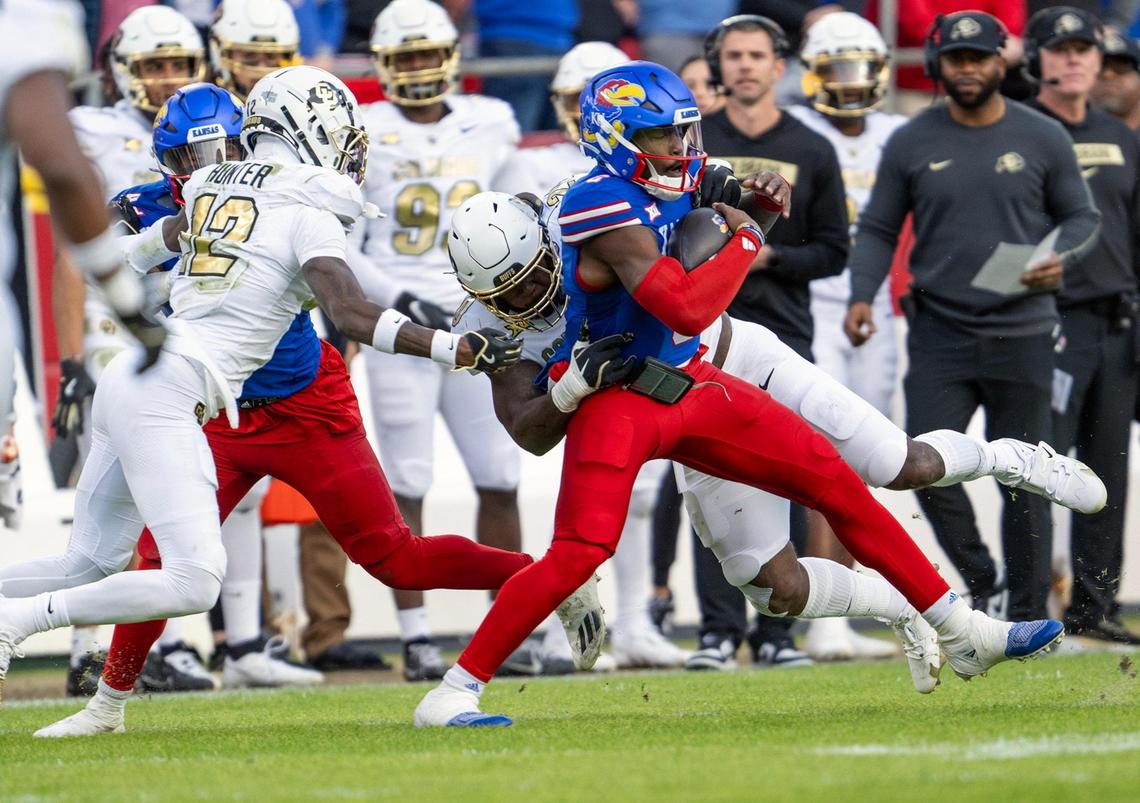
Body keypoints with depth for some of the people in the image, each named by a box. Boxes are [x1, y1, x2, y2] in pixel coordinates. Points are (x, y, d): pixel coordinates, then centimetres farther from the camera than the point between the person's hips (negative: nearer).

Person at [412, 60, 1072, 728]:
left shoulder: (676, 187, 5)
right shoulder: (608, 209, -21)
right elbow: (688, 308, -30)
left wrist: (762, 206, 6)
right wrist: (746, 238, -14)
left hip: (690, 385, 8)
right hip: (616, 394, -8)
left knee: (837, 484, 8)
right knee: (581, 553, -22)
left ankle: (961, 632, 17)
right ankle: (453, 693, -13)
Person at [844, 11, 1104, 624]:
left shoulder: (1042, 139, 2)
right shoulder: (910, 145, 4)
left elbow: (1082, 217, 9)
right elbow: (878, 229, 8)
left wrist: (1059, 258, -12)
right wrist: (862, 296, -8)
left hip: (1022, 335, -1)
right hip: (940, 335, 1)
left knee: (1024, 479, 2)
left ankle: (1027, 616, 12)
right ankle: (982, 584, 12)